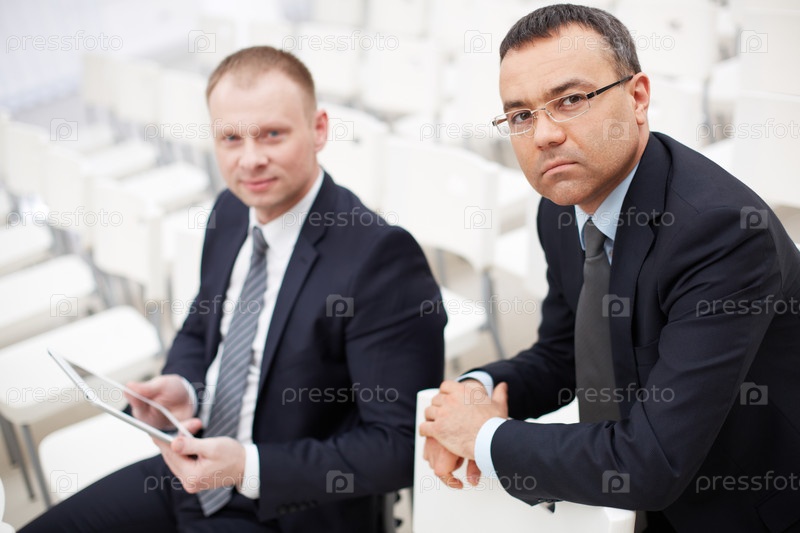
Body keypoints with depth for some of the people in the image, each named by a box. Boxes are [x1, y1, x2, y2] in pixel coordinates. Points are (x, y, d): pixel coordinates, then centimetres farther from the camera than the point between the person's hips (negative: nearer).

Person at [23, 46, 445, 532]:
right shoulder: (231, 211, 0)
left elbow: (400, 446, -23)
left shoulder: (383, 258, -24)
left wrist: (249, 466, -26)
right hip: (194, 472, 7)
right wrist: (180, 389, -7)